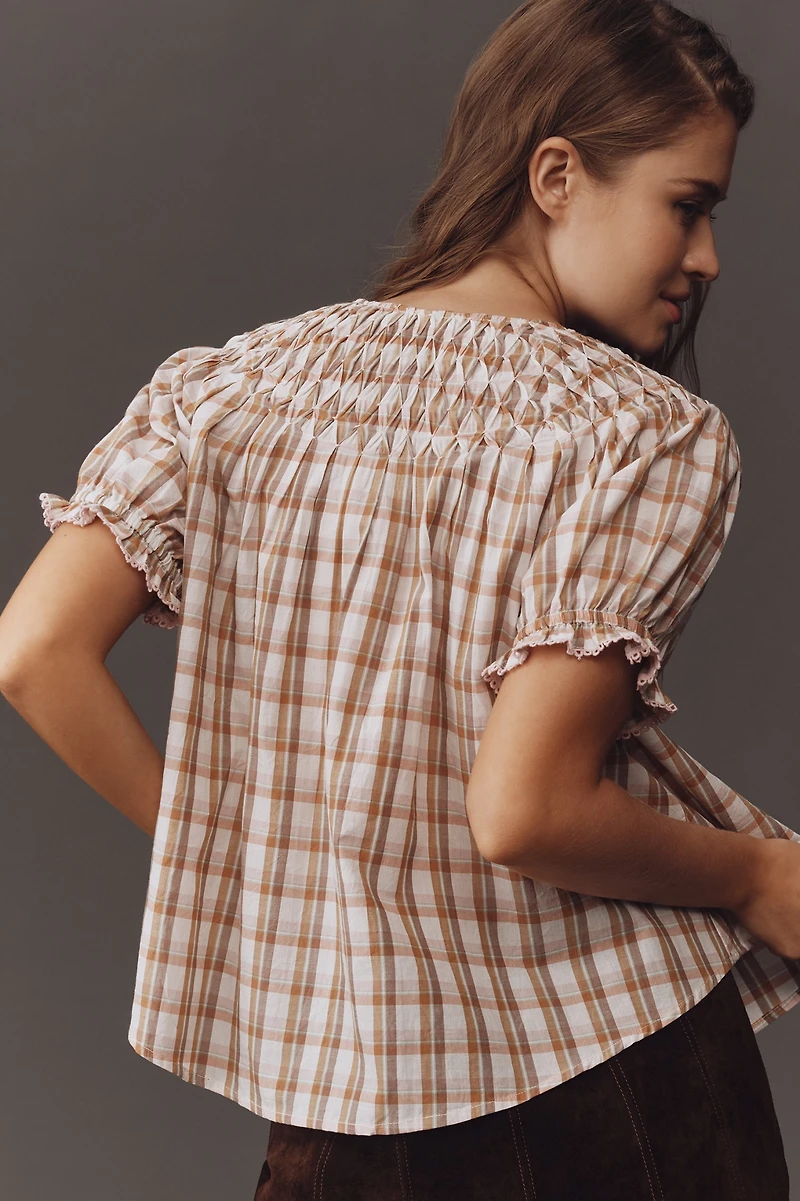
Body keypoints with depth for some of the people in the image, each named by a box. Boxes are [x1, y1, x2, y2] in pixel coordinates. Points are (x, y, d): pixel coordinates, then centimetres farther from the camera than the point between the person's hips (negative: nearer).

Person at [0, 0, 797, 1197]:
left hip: (327, 1054, 3)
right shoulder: (652, 432, -14)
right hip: (609, 1053, -3)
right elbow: (523, 814, -22)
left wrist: (225, 851, 4)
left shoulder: (236, 382, -1)